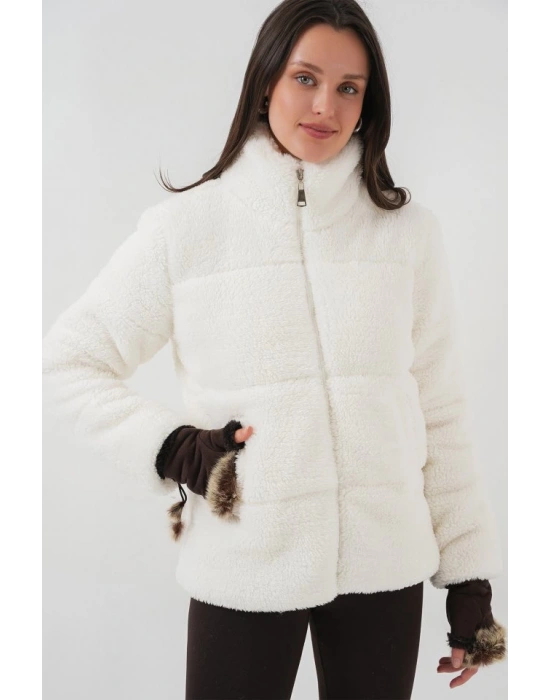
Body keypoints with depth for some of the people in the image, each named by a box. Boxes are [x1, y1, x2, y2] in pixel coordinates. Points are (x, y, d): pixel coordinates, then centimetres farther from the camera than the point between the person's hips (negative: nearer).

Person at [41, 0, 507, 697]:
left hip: (386, 561, 2)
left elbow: (440, 410, 5)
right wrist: (169, 448, -10)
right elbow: (68, 360, 4)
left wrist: (470, 574, 5)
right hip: (244, 568, -2)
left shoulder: (409, 230, 2)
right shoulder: (185, 224, -3)